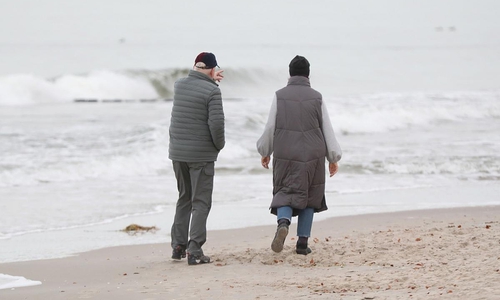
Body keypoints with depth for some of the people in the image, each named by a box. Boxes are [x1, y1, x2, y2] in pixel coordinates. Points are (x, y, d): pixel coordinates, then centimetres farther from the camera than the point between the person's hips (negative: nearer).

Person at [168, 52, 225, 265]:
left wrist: (210, 81, 37)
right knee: (200, 203, 0)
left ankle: (178, 246, 20)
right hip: (201, 154, -6)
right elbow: (216, 123, -19)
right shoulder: (212, 92, -15)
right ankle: (194, 251, -7)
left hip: (178, 152, 6)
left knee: (184, 198, 20)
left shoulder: (179, 85, 4)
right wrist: (219, 145, -2)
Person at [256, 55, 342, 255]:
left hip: (285, 155, -1)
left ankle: (283, 223, -28)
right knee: (309, 195, 12)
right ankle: (302, 242, 9)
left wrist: (265, 152, 16)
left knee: (285, 193, 4)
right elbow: (327, 129, 1)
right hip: (312, 154, 1)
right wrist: (333, 158, 8)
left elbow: (270, 128, 1)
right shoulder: (316, 97, 0)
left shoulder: (279, 96, -2)